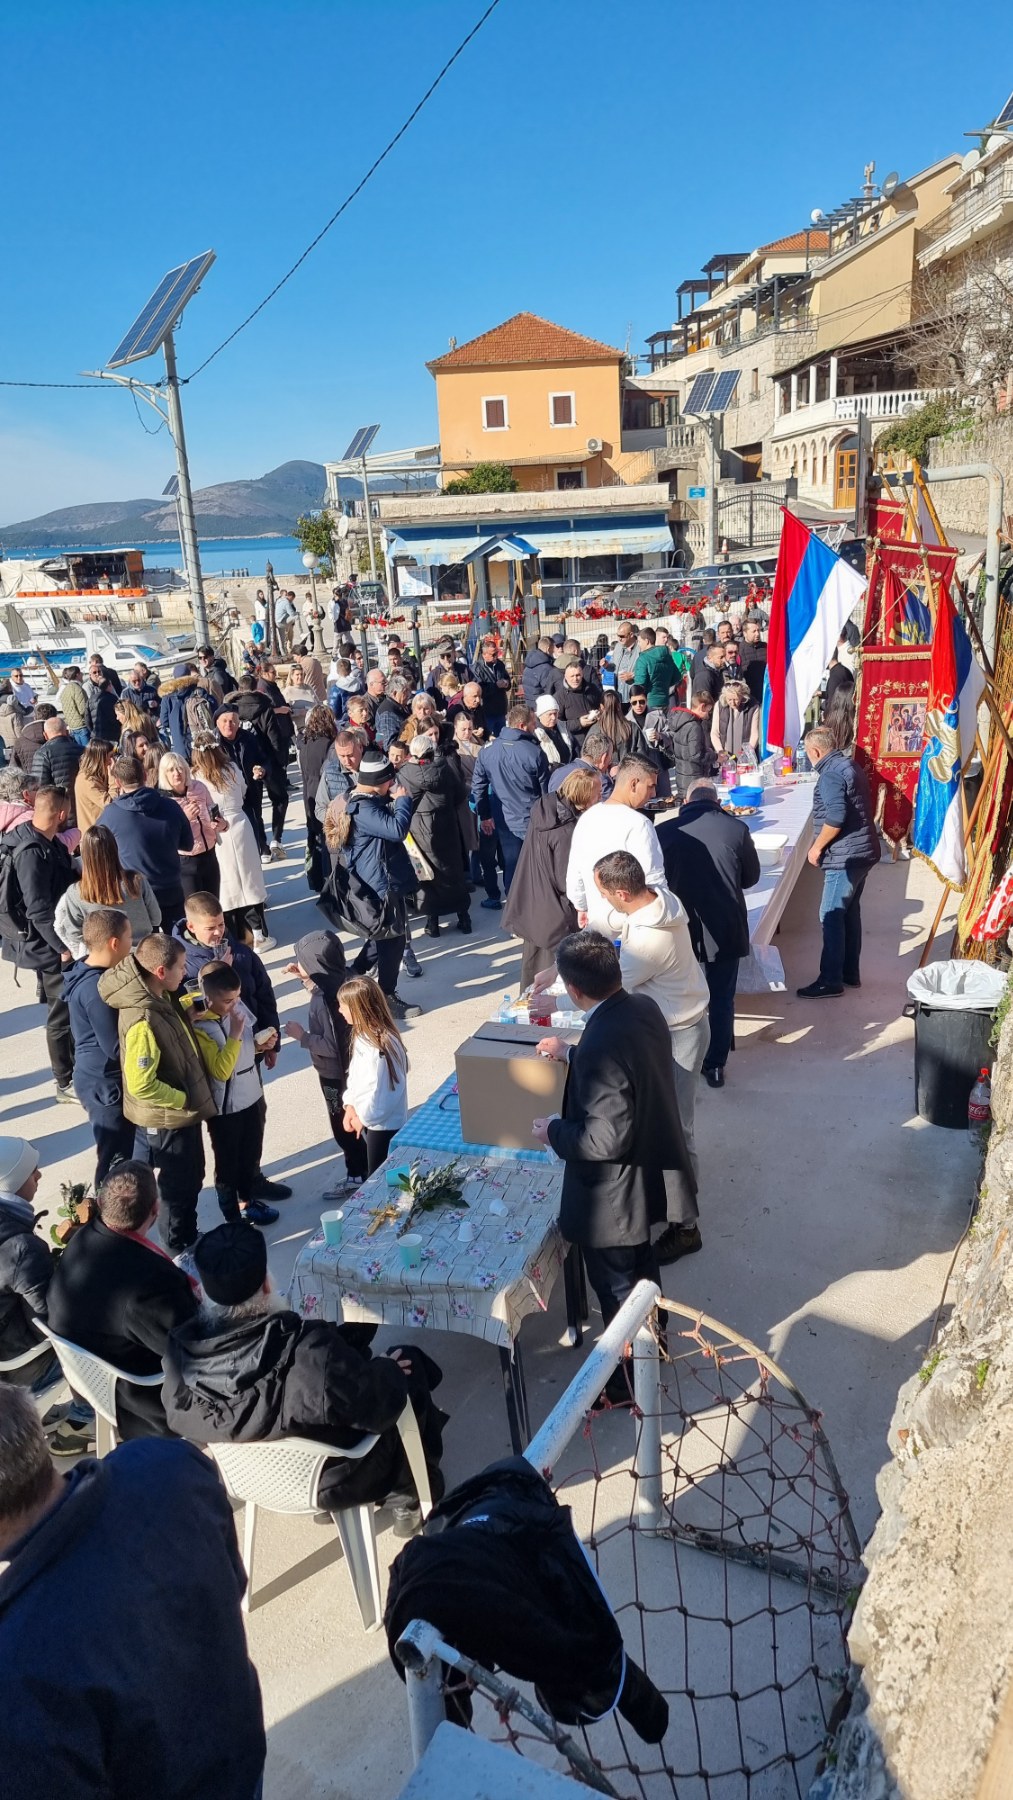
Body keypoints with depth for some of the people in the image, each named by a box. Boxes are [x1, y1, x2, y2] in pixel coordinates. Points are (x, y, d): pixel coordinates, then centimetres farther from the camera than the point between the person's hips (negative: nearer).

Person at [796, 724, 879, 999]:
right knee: (850, 912, 17)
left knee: (831, 916, -5)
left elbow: (836, 817, -27)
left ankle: (830, 981, -1)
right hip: (862, 851, 10)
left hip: (845, 856, -10)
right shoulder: (850, 765, 14)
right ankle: (850, 972, 26)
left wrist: (817, 846, -15)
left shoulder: (830, 775, -17)